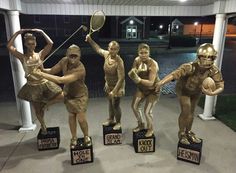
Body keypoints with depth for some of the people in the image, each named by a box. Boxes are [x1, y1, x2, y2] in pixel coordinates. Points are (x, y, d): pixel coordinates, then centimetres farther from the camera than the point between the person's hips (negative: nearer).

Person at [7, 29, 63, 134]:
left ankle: (45, 102, 16)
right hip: (32, 87, -1)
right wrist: (17, 33, -14)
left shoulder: (40, 55, -4)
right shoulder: (22, 57, -6)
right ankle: (43, 127, 37)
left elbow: (50, 43, -15)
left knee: (61, 96, -7)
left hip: (45, 84, 1)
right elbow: (9, 46, -17)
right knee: (38, 111, 12)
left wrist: (41, 32, -12)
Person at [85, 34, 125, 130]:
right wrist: (90, 40, 8)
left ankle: (118, 123, 30)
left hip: (117, 85, -6)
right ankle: (111, 119, 44)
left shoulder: (119, 61, -31)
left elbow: (121, 78, -30)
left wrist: (114, 91, -31)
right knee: (110, 102, 22)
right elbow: (98, 49, 11)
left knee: (115, 105, 5)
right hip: (108, 84, 7)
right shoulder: (106, 54, -12)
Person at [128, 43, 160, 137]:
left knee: (147, 111, -4)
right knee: (135, 106, 13)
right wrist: (136, 71, -35)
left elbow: (150, 83, -36)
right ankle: (141, 125, 40)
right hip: (141, 88, 6)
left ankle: (150, 129, 27)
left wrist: (138, 79, -46)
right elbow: (131, 74, -15)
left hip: (153, 90, -6)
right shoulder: (137, 60, -13)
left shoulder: (153, 64, -30)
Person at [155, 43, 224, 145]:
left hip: (196, 92, 4)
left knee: (191, 112, 16)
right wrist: (161, 82, -64)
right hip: (183, 89, -4)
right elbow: (174, 74, -50)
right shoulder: (190, 67, -40)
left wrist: (212, 93, -48)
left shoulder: (214, 71, -27)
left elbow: (220, 86, -25)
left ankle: (188, 132, 37)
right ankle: (182, 134, 13)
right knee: (185, 111, -10)